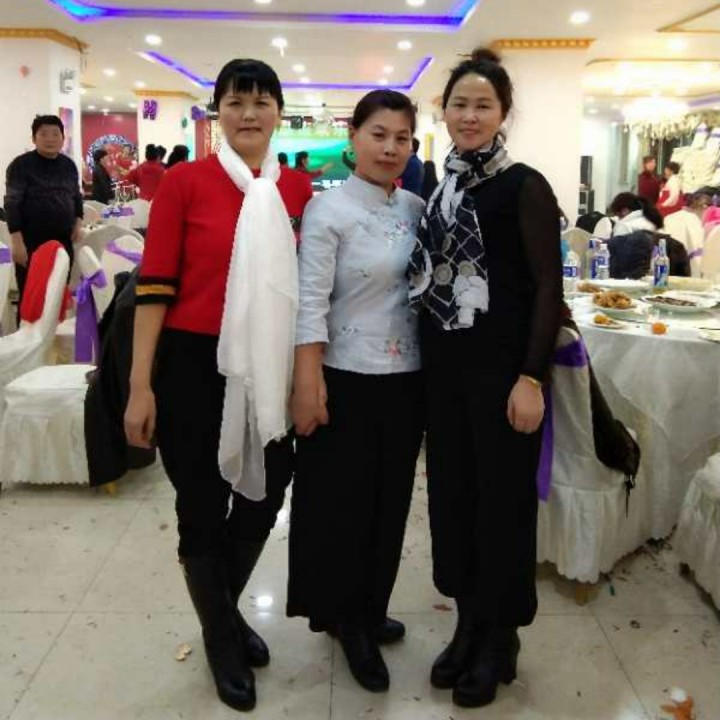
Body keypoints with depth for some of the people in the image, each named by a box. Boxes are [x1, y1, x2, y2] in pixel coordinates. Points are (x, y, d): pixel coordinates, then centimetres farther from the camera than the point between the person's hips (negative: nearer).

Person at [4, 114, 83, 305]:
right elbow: (12, 205, -11)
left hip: (63, 240, 5)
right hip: (31, 242, -5)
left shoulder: (69, 165, 10)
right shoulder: (20, 165, -7)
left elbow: (76, 197, 22)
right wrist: (17, 241, -17)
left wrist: (78, 223, 7)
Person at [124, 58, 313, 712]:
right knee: (202, 509, 8)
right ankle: (221, 639, 34)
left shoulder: (300, 188, 4)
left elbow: (309, 284, 10)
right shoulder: (184, 181, -6)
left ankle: (227, 611, 44)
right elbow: (155, 285, -7)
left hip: (271, 371, 4)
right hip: (195, 366, -4)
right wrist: (140, 384, -10)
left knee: (263, 499, 15)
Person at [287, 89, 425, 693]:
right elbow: (311, 302, -15)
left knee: (391, 500, 15)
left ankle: (370, 611, 34)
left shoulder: (417, 209, 6)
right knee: (341, 500, 6)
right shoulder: (329, 209, -10)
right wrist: (307, 384, -19)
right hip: (347, 378, -6)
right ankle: (347, 618, 26)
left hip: (406, 377, 6)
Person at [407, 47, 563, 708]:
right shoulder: (441, 187, 10)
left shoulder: (523, 186, -8)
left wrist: (532, 377, -18)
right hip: (444, 365, 6)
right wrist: (424, 352, 11)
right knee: (453, 491, 12)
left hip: (501, 365, -6)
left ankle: (500, 640, 23)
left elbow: (548, 286, -11)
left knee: (502, 498, 4)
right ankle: (469, 625, 30)